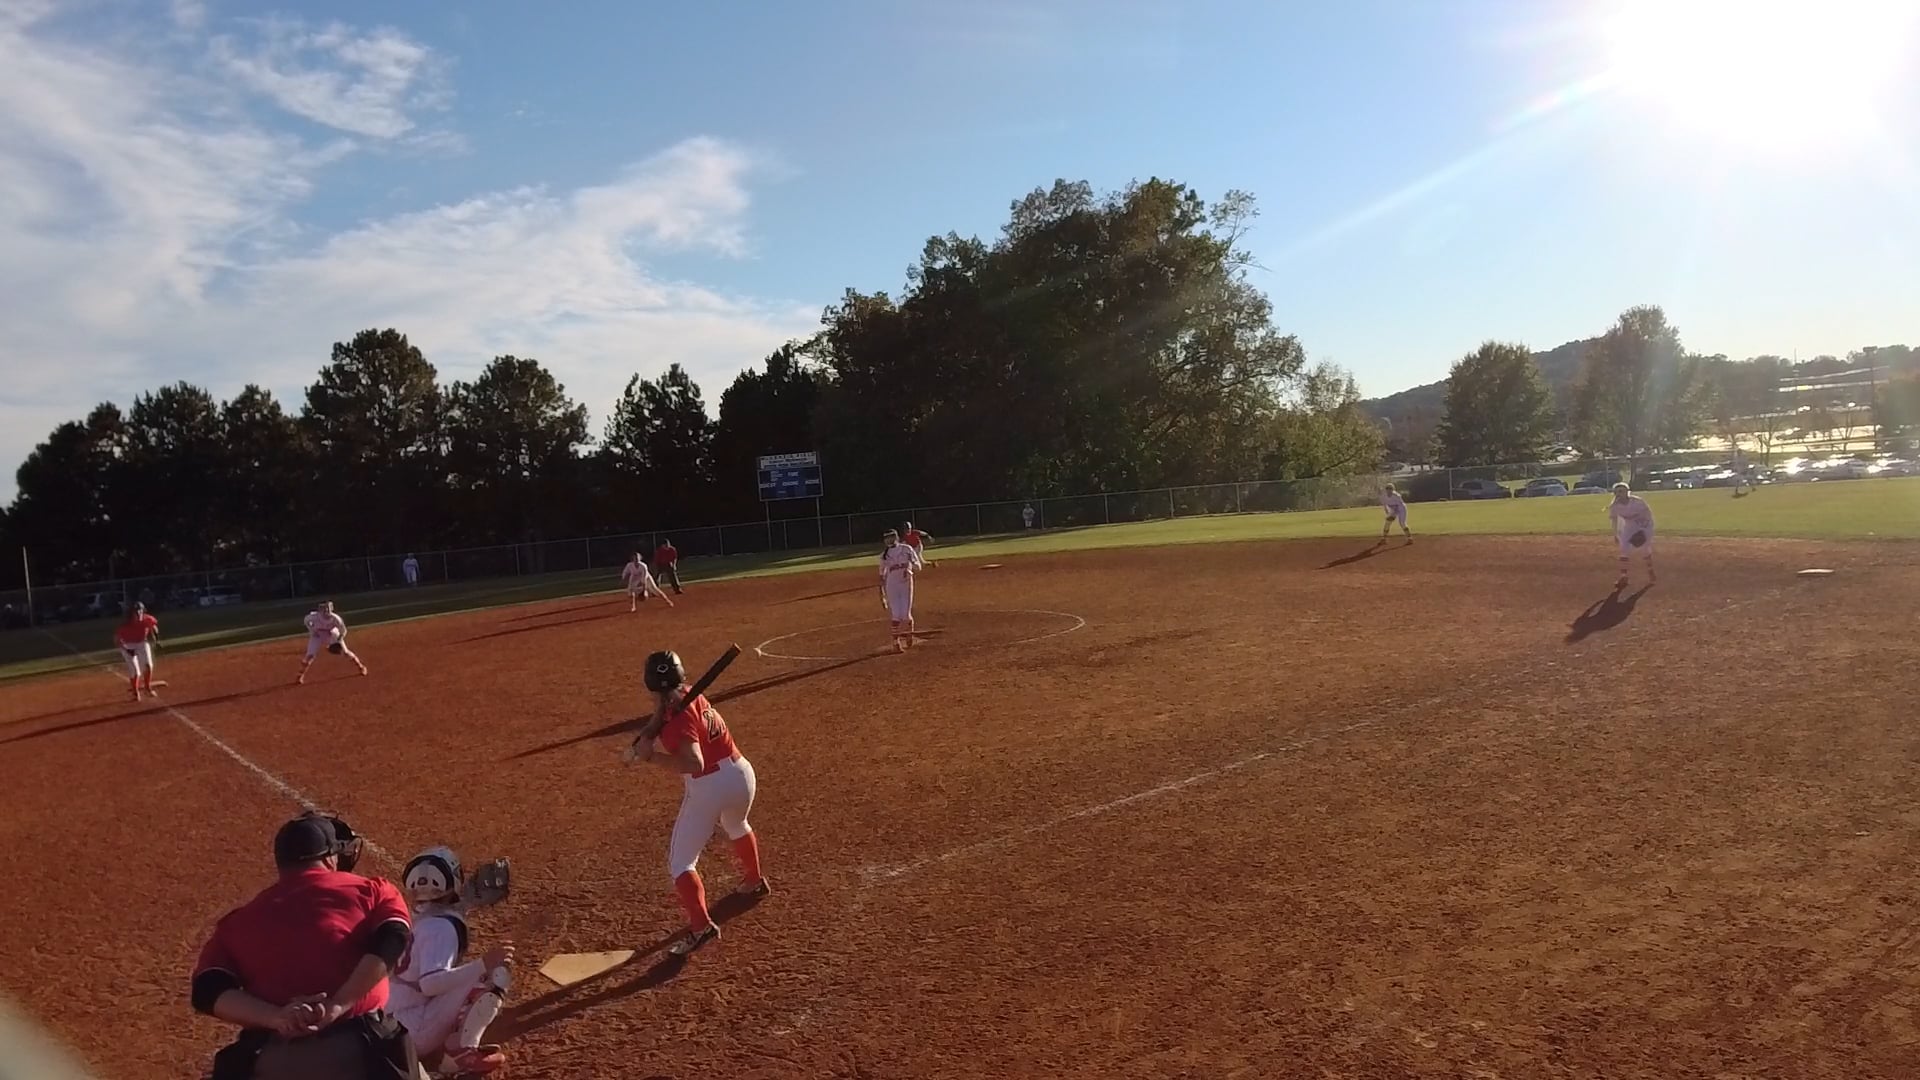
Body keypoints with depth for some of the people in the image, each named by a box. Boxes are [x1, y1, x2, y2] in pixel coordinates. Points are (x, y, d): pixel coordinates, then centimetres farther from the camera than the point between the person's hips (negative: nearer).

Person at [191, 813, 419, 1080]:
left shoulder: (238, 921, 16)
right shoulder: (370, 891, 8)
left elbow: (207, 990, 2)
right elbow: (390, 944, -11)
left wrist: (274, 1018, -9)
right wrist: (338, 1005, -16)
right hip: (361, 1052, -2)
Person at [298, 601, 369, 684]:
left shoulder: (335, 618, -32)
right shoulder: (315, 616, -32)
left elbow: (343, 631, -17)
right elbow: (306, 620, -7)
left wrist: (338, 641, -26)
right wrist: (312, 630, -17)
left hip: (332, 634, 0)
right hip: (317, 635, 0)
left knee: (345, 652, 0)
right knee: (310, 655, -10)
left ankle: (360, 666, 17)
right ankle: (300, 675, 4)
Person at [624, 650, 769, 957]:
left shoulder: (680, 719, -24)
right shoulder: (691, 696, 1)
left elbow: (694, 763, -37)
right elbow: (654, 727, 4)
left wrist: (651, 756, -32)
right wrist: (640, 743, -16)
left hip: (708, 787, -9)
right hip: (741, 773, 9)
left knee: (680, 862, 4)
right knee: (737, 827, 39)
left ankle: (701, 926, -5)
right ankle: (755, 882, 56)